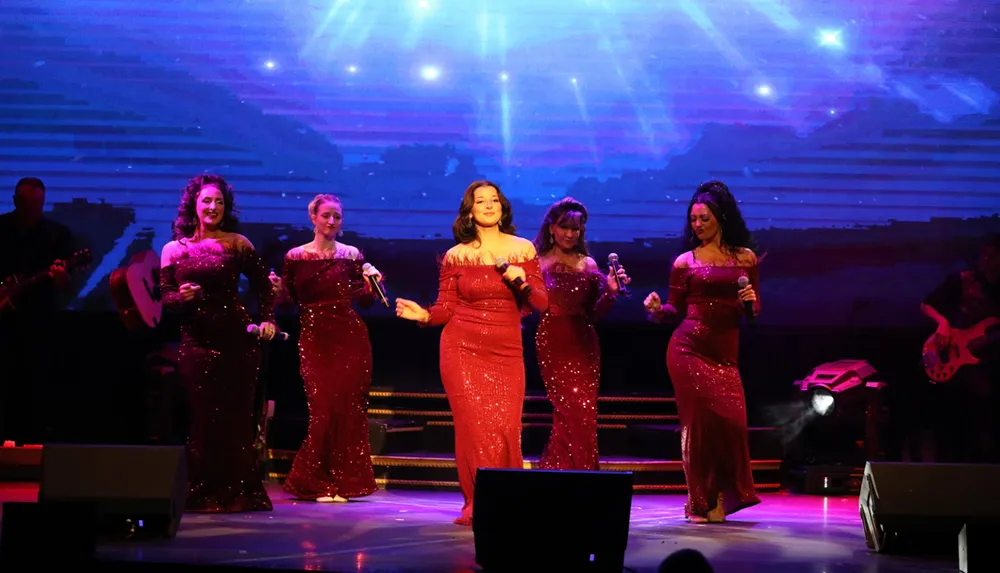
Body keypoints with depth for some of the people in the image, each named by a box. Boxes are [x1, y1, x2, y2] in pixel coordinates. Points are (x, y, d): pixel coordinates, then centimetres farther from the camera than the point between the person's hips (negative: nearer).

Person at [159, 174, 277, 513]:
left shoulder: (237, 243, 3)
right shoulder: (173, 249, 6)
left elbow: (262, 284, 5)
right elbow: (164, 297, 4)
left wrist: (268, 319, -7)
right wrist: (181, 297, -17)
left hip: (236, 339, -1)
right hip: (195, 341, 1)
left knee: (236, 416, 3)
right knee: (204, 417, 2)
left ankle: (239, 492, 11)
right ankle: (205, 493, 10)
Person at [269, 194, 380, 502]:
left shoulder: (351, 255, 5)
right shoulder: (295, 256, 5)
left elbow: (365, 301, 7)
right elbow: (288, 299, 7)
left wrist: (370, 281, -12)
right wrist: (278, 288, -13)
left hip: (349, 337, 1)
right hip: (314, 339, -1)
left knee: (349, 409, -1)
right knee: (324, 409, -6)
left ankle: (342, 481, 11)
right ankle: (316, 481, 8)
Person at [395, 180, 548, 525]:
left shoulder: (523, 249, 6)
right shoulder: (456, 256, 4)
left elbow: (540, 304, 4)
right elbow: (446, 309, 4)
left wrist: (522, 282, -14)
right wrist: (423, 315, -15)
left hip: (507, 352, 1)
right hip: (463, 348, -1)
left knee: (505, 428, -7)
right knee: (475, 426, -6)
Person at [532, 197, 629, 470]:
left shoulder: (588, 264, 11)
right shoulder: (538, 262, 2)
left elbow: (593, 314, 9)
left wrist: (610, 291, -5)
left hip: (584, 344, 4)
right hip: (553, 344, -3)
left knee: (584, 414, 1)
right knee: (573, 411, -10)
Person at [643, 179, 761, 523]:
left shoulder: (745, 258, 11)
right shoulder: (685, 261, 6)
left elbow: (755, 311, 15)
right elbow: (675, 310, 7)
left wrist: (751, 301, -7)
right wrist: (657, 308, -13)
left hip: (725, 352, 2)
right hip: (689, 348, -2)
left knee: (730, 420, -5)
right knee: (701, 419, -5)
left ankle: (720, 499, 11)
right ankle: (700, 502, 6)